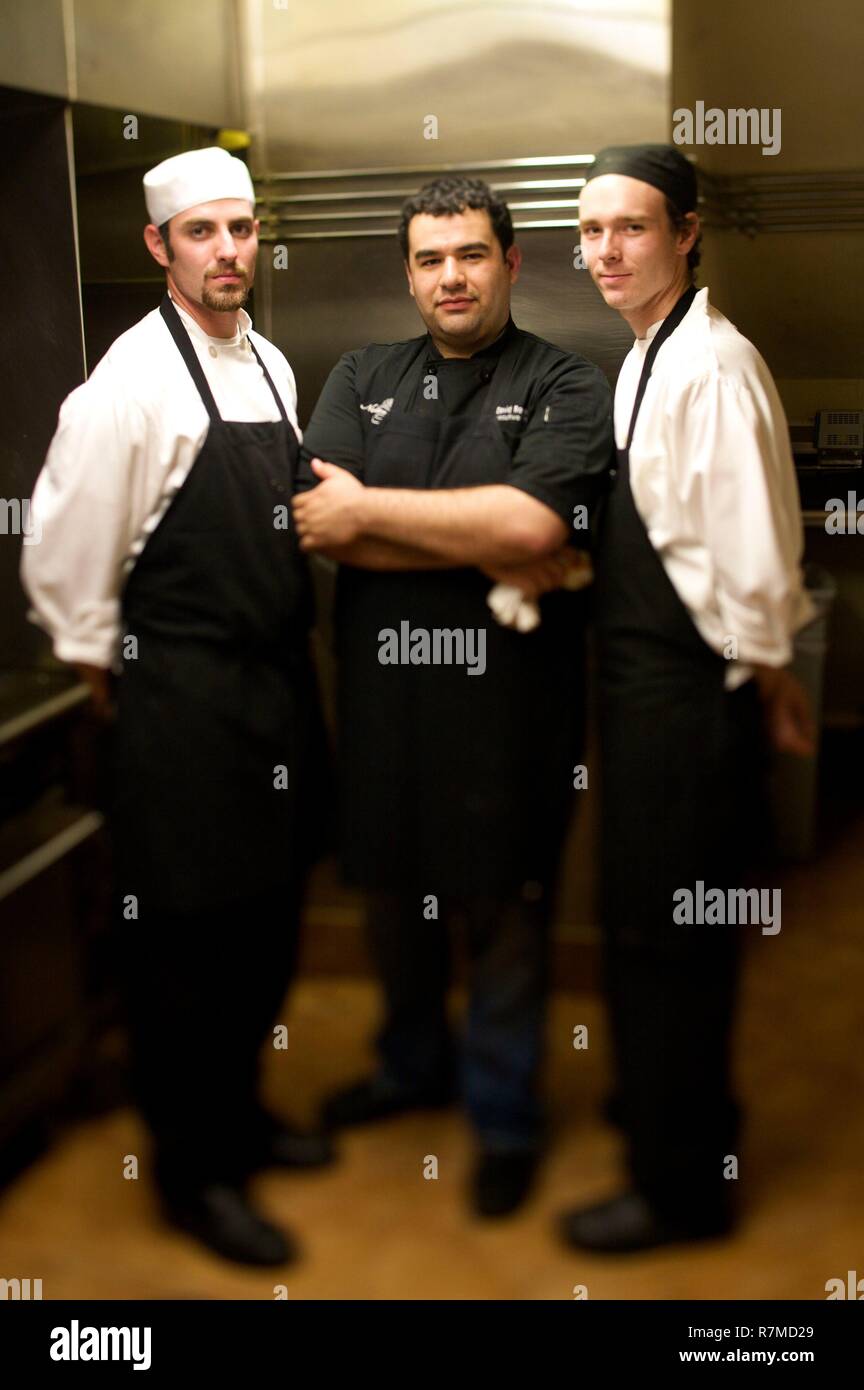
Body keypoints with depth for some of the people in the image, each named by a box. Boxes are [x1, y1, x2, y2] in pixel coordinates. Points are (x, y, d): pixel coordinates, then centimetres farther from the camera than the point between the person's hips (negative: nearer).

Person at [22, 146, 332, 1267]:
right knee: (189, 939, 4)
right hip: (182, 696, -7)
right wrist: (109, 673, -3)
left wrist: (288, 655, 16)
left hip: (278, 681, 8)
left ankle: (237, 1111, 39)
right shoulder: (132, 382, -15)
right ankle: (194, 1169, 22)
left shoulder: (270, 365, 9)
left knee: (267, 921, 18)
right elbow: (66, 562, -13)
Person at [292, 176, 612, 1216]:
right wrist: (484, 554, -15)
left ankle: (503, 1116, 29)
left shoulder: (565, 388, -3)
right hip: (381, 690, 4)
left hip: (506, 701, -4)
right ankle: (412, 1065, 44)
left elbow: (532, 524, -21)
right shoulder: (361, 379, 9)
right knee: (391, 889, 18)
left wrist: (368, 513, -14)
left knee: (504, 912, 7)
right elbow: (316, 522, -6)